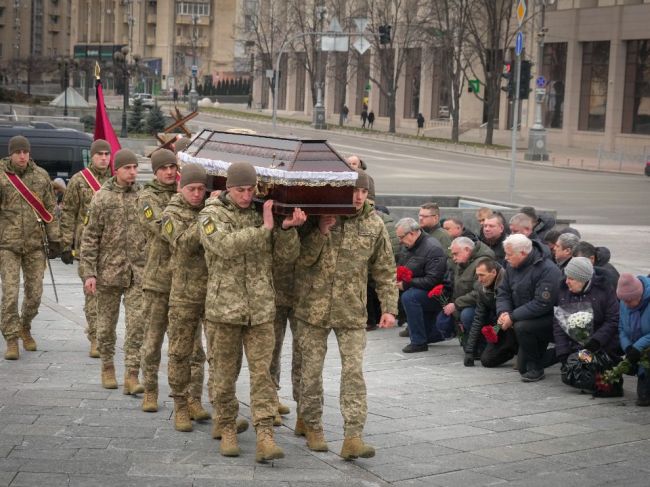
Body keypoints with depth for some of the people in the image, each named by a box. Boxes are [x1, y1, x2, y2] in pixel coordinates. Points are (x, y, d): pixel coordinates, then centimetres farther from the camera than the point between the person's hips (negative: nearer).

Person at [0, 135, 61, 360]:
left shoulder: (41, 176, 4)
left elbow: (50, 209, 9)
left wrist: (54, 240, 6)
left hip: (35, 244, 3)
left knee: (34, 293, 7)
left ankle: (25, 328, 32)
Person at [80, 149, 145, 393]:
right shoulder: (102, 197, -2)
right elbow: (90, 238, -2)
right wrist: (88, 272, -8)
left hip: (137, 272, 1)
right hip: (109, 270, -1)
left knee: (137, 323, -7)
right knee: (107, 323, 10)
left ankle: (132, 375, -5)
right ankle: (107, 368, 27)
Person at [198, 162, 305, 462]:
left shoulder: (264, 213, 8)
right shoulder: (212, 215, -3)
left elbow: (288, 255, 4)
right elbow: (225, 246, -22)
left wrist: (286, 228, -15)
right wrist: (264, 229, -23)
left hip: (261, 310, 2)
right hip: (224, 309, -2)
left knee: (262, 373, -4)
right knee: (225, 374, 7)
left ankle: (265, 437, -8)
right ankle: (227, 429, 23)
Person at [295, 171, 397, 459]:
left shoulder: (374, 225, 1)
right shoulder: (319, 217, -1)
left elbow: (384, 271, 7)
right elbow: (302, 259, -4)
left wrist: (389, 307, 1)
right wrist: (321, 232, -17)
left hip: (352, 312, 0)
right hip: (314, 308, 0)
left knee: (353, 372, -8)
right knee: (312, 370, 7)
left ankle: (352, 437, -9)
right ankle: (312, 427, 23)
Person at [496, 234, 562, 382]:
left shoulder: (547, 270, -24)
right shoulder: (512, 266, 2)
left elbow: (542, 304, -29)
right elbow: (503, 292, 6)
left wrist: (512, 317, -28)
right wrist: (503, 312, -15)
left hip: (549, 320, -8)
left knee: (521, 326, -35)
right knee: (522, 367, 4)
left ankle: (535, 368, -17)